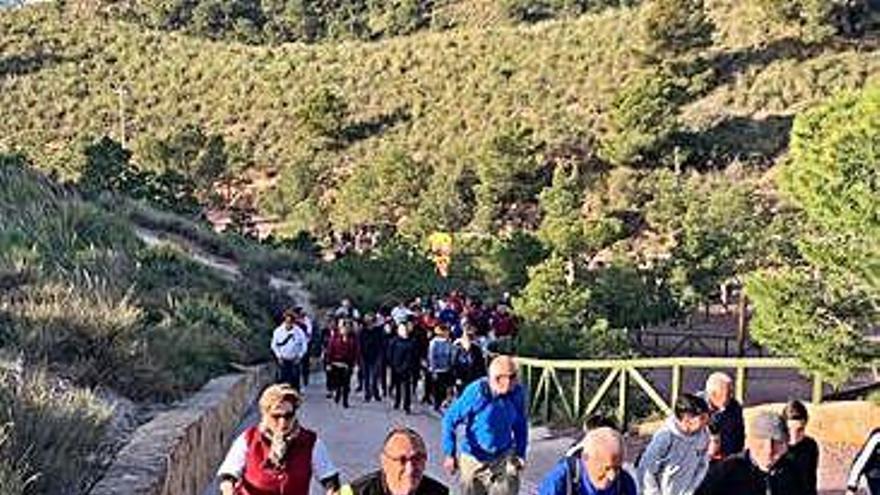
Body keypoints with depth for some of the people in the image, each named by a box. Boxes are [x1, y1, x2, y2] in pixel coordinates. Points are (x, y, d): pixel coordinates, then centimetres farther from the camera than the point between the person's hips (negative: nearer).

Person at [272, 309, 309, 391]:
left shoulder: (299, 332, -8)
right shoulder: (278, 331, -5)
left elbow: (304, 345, 0)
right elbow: (274, 345, 5)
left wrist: (299, 357, -5)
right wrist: (279, 356, -2)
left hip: (294, 361, 0)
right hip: (282, 360, 1)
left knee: (295, 380, 1)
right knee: (282, 380, 0)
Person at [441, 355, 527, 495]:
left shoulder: (517, 393, -12)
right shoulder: (476, 392, -23)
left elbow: (520, 424, 6)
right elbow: (450, 419, -16)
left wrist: (520, 453, 8)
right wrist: (450, 454, -17)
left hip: (504, 458, 2)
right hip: (474, 458, -2)